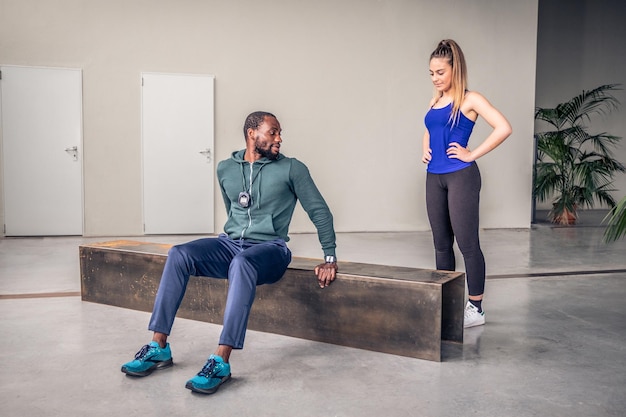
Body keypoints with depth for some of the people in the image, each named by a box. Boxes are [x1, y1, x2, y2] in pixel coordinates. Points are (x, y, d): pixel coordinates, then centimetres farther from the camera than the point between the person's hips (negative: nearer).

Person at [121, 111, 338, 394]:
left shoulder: (291, 168, -2)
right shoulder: (226, 169, 9)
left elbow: (320, 212, 0)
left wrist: (330, 258, -4)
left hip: (269, 248, -4)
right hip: (230, 243, 4)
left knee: (242, 263, -39)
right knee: (178, 254, -21)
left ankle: (221, 362, -39)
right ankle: (159, 347, -18)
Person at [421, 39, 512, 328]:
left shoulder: (470, 100, -6)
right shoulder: (435, 101, 14)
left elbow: (503, 128, -17)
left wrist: (472, 155, -15)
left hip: (461, 177, -7)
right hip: (434, 177, 7)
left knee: (467, 243, -2)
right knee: (441, 243, 12)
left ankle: (476, 309, 8)